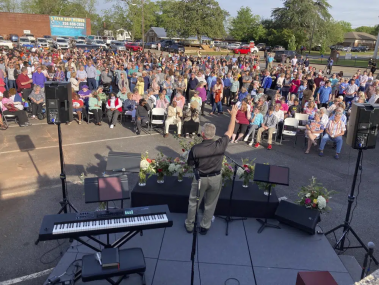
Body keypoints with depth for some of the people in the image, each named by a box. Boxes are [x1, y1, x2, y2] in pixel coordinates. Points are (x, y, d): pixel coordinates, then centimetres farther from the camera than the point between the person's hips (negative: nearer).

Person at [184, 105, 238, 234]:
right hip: (216, 178, 1)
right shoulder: (220, 145, -21)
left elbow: (190, 164, -6)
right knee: (210, 204, 20)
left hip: (200, 178, -1)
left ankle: (189, 225, 36)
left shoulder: (195, 148, -23)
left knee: (193, 202, 20)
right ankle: (204, 227, 35)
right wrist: (233, 114, 6)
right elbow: (230, 131, -5)